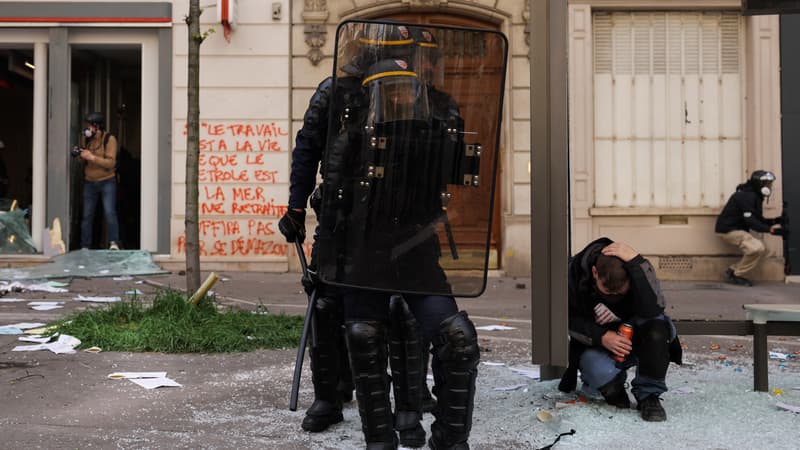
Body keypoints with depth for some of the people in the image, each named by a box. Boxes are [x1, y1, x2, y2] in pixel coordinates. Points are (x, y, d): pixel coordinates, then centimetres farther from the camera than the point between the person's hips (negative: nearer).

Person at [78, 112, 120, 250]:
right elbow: (84, 160, 16)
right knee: (87, 215, 5)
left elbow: (110, 163, -18)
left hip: (107, 182, -5)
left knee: (109, 212, -17)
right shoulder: (87, 138, 4)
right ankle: (85, 246, 11)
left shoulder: (109, 139, -10)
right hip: (89, 182, 5)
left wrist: (92, 157, -27)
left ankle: (114, 242, -12)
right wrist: (80, 155, -6)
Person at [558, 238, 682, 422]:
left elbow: (653, 310, -39)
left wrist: (635, 261, -43)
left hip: (633, 337, 1)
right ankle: (613, 390, 4)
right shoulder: (574, 272, -18)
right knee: (601, 372, -36)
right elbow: (568, 319, -7)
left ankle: (648, 395, -14)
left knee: (657, 326, -34)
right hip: (596, 343, -1)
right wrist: (601, 337, -24)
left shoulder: (639, 268, -21)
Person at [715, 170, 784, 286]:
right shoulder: (747, 196, -20)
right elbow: (750, 221, -26)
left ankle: (733, 271, 10)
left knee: (761, 248, 7)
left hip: (738, 229, 11)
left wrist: (775, 221, -2)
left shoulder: (755, 196, 13)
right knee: (757, 248, -22)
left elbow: (758, 219, 13)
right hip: (728, 229, -11)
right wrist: (770, 229, -31)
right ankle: (736, 275, -9)